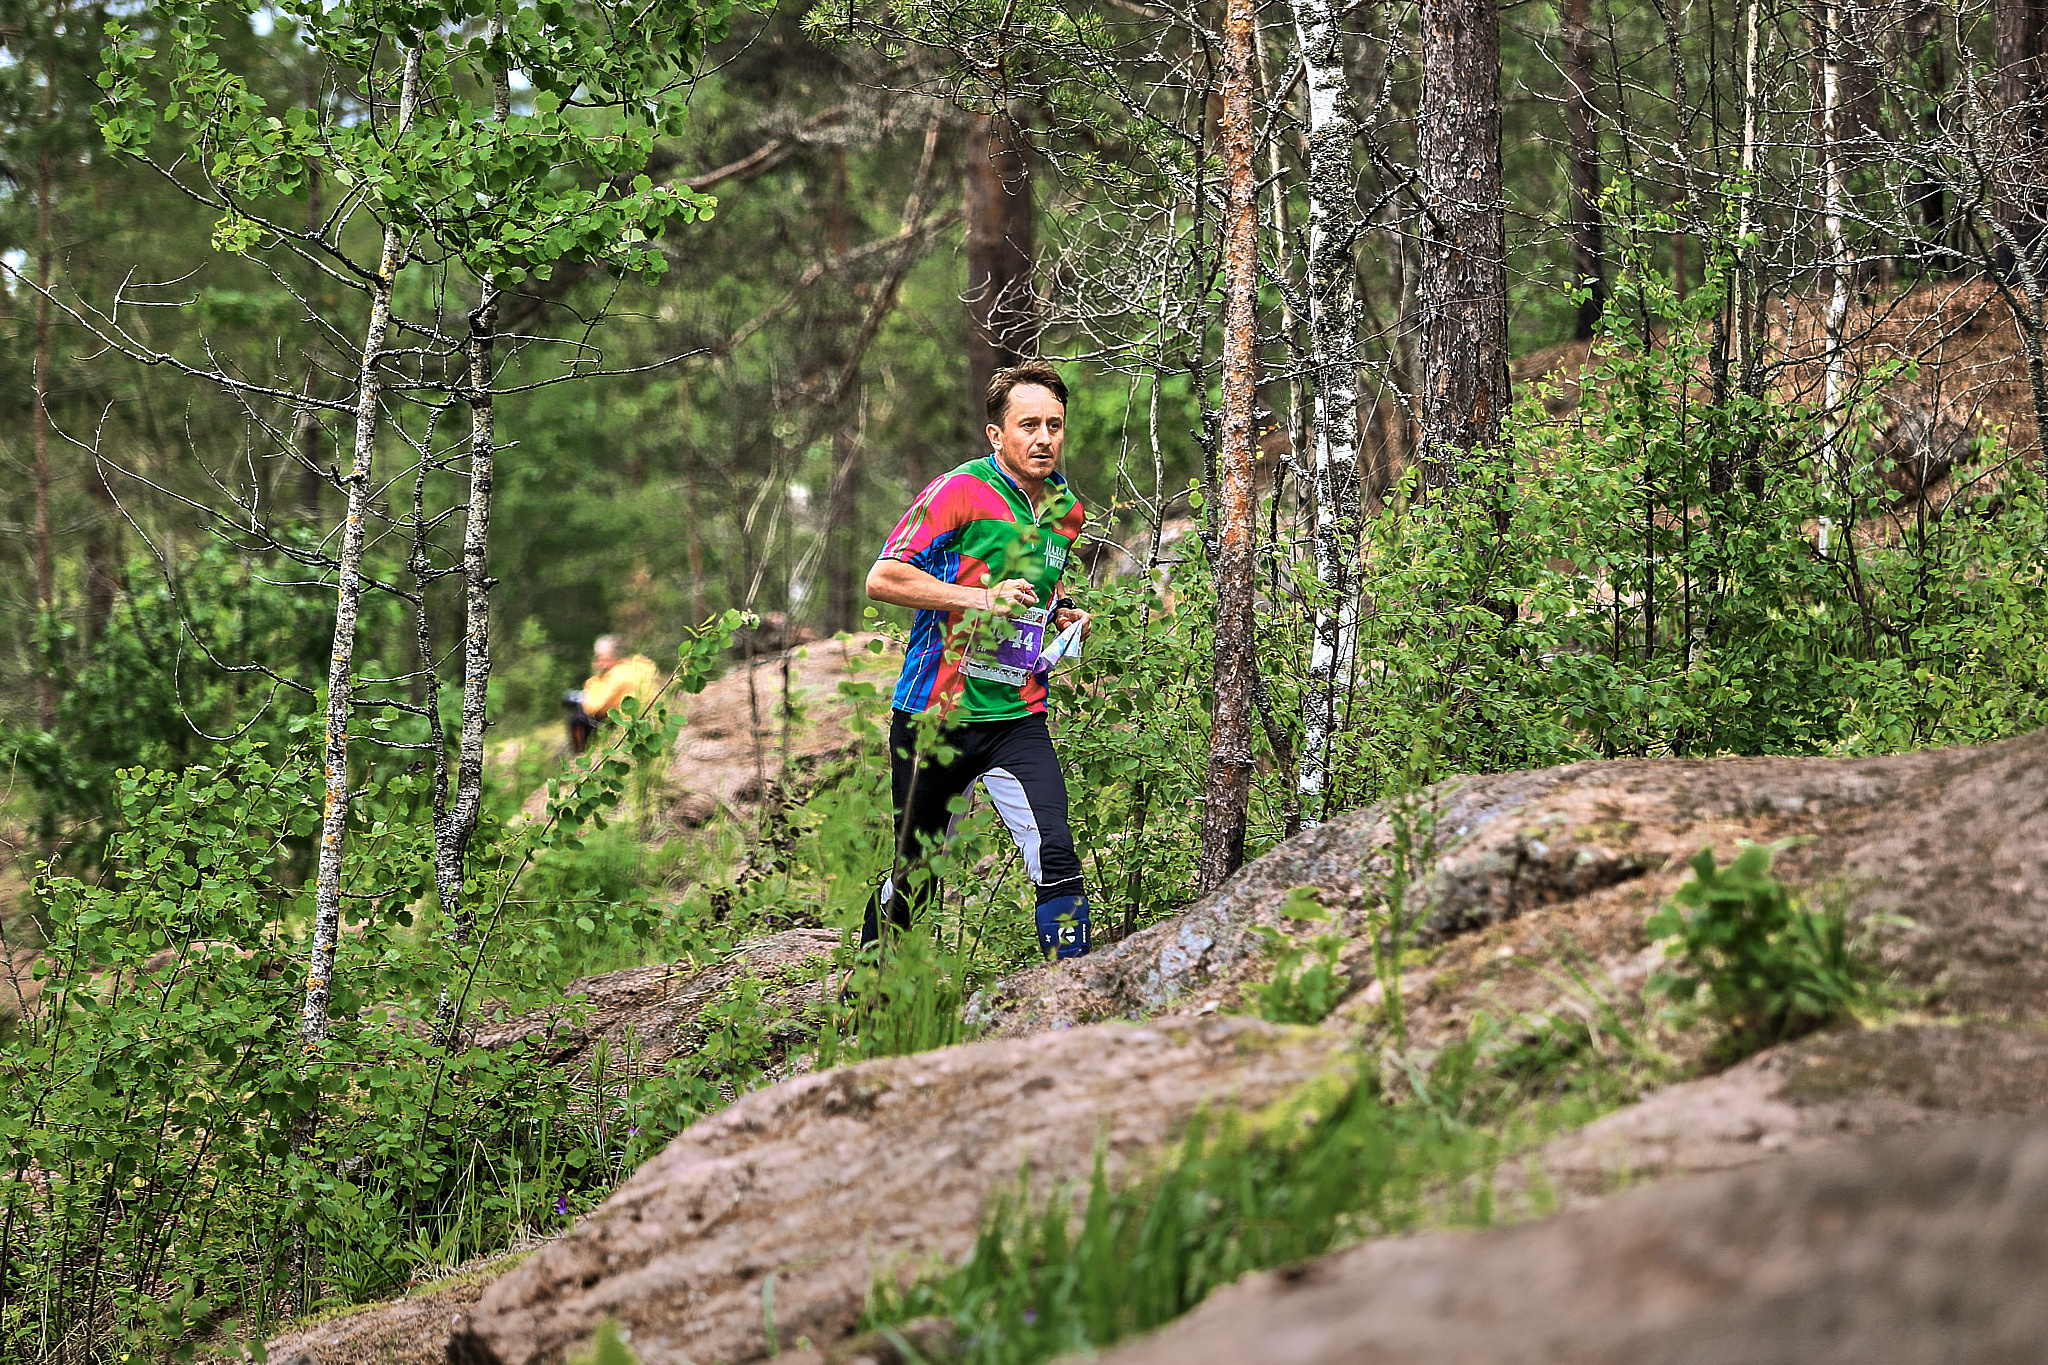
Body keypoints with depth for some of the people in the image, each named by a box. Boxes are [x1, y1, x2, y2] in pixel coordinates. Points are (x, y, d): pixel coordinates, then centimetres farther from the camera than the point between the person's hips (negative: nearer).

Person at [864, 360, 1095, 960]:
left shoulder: (1067, 510, 9)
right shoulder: (959, 493, -11)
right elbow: (883, 578, -18)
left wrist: (1063, 616, 8)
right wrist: (981, 598, -22)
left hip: (1019, 720, 4)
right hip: (934, 714, -4)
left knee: (1056, 860, -17)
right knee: (912, 875, 10)